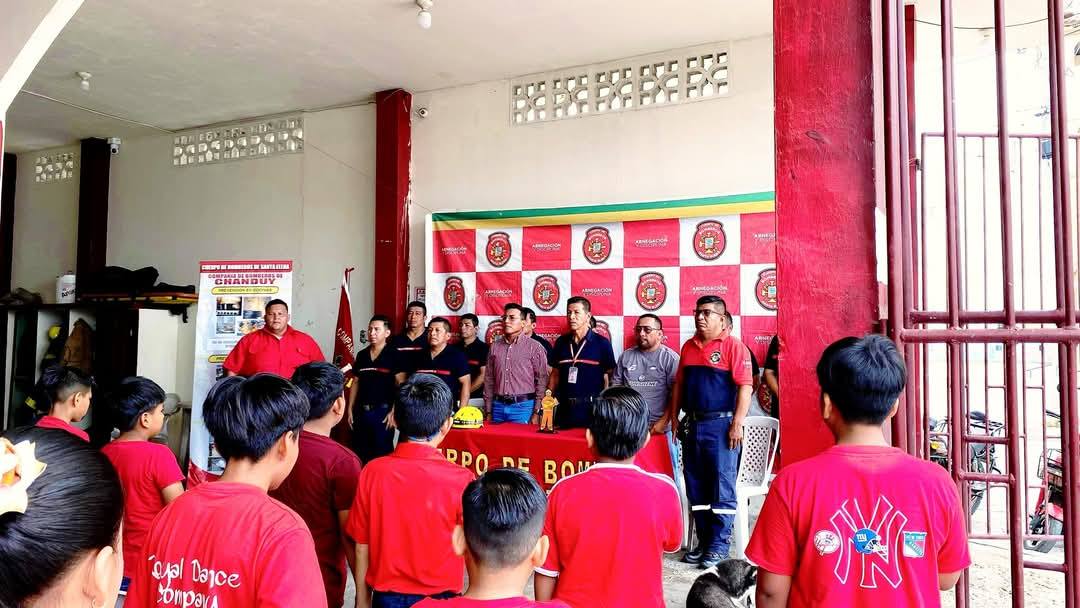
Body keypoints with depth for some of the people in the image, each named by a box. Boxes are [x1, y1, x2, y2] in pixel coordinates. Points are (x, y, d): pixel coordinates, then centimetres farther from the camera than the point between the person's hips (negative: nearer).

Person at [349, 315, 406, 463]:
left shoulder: (394, 355, -6)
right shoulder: (361, 355, 10)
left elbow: (401, 385, -9)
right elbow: (356, 383, 15)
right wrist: (350, 409, 11)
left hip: (383, 411, -5)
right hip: (361, 411, 5)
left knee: (382, 454, 1)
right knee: (359, 454, 11)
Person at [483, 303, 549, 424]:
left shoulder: (534, 347, -2)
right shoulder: (495, 346, 10)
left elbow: (542, 380, -4)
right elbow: (489, 380, 12)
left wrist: (536, 413, -8)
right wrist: (488, 412, 9)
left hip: (522, 406, -4)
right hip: (498, 406, 4)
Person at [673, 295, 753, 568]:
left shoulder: (733, 345, -6)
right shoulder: (689, 346, 13)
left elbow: (745, 386, -11)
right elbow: (679, 384, 18)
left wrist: (737, 424, -17)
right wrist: (674, 417, 13)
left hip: (721, 425, -6)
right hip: (694, 424, 7)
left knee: (722, 488, 0)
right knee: (696, 489, 11)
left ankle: (719, 545, 10)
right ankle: (704, 542, 23)